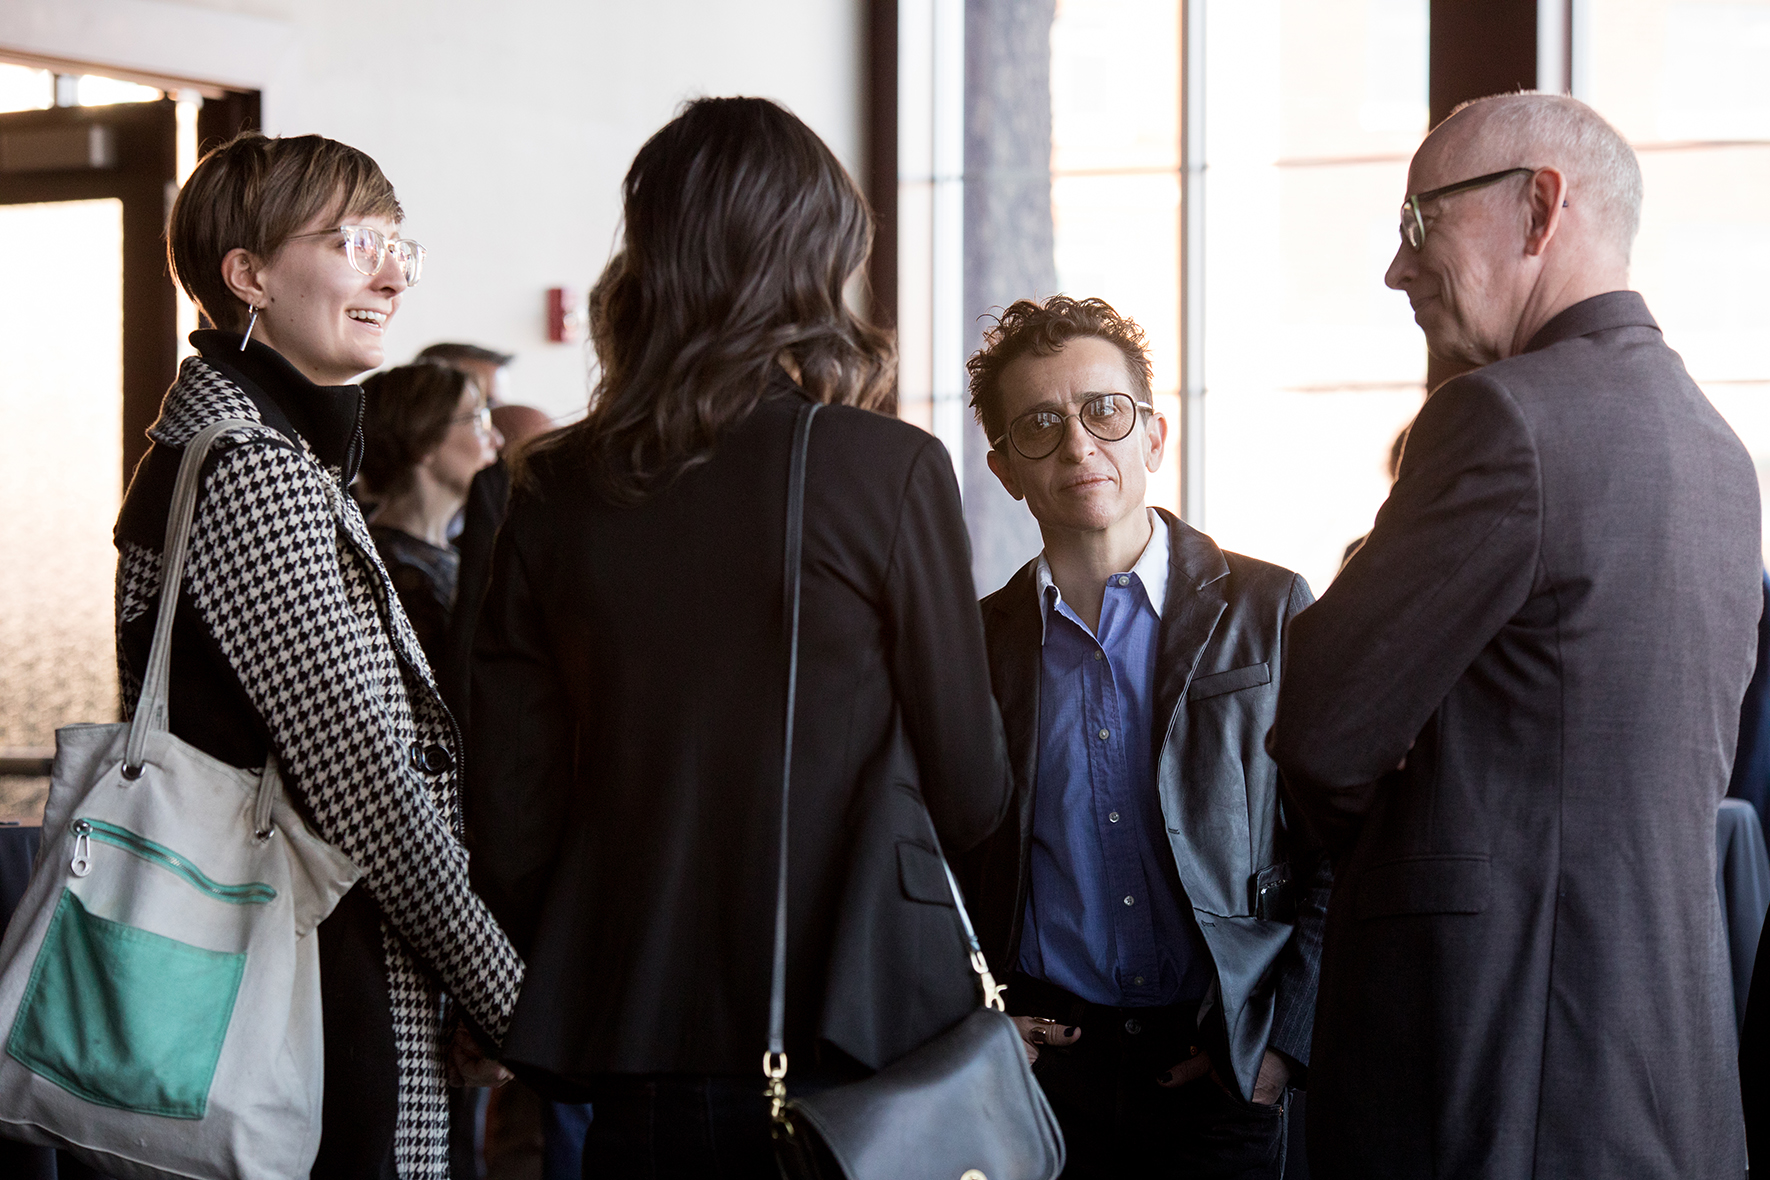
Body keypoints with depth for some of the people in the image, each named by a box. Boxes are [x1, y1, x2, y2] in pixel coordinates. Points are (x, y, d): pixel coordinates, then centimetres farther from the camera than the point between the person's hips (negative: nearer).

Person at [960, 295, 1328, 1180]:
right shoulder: (974, 644, 6)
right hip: (1040, 1078, 1)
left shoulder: (1273, 612, 1)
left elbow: (1345, 856, 0)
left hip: (1227, 1082, -1)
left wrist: (1282, 1041, -7)